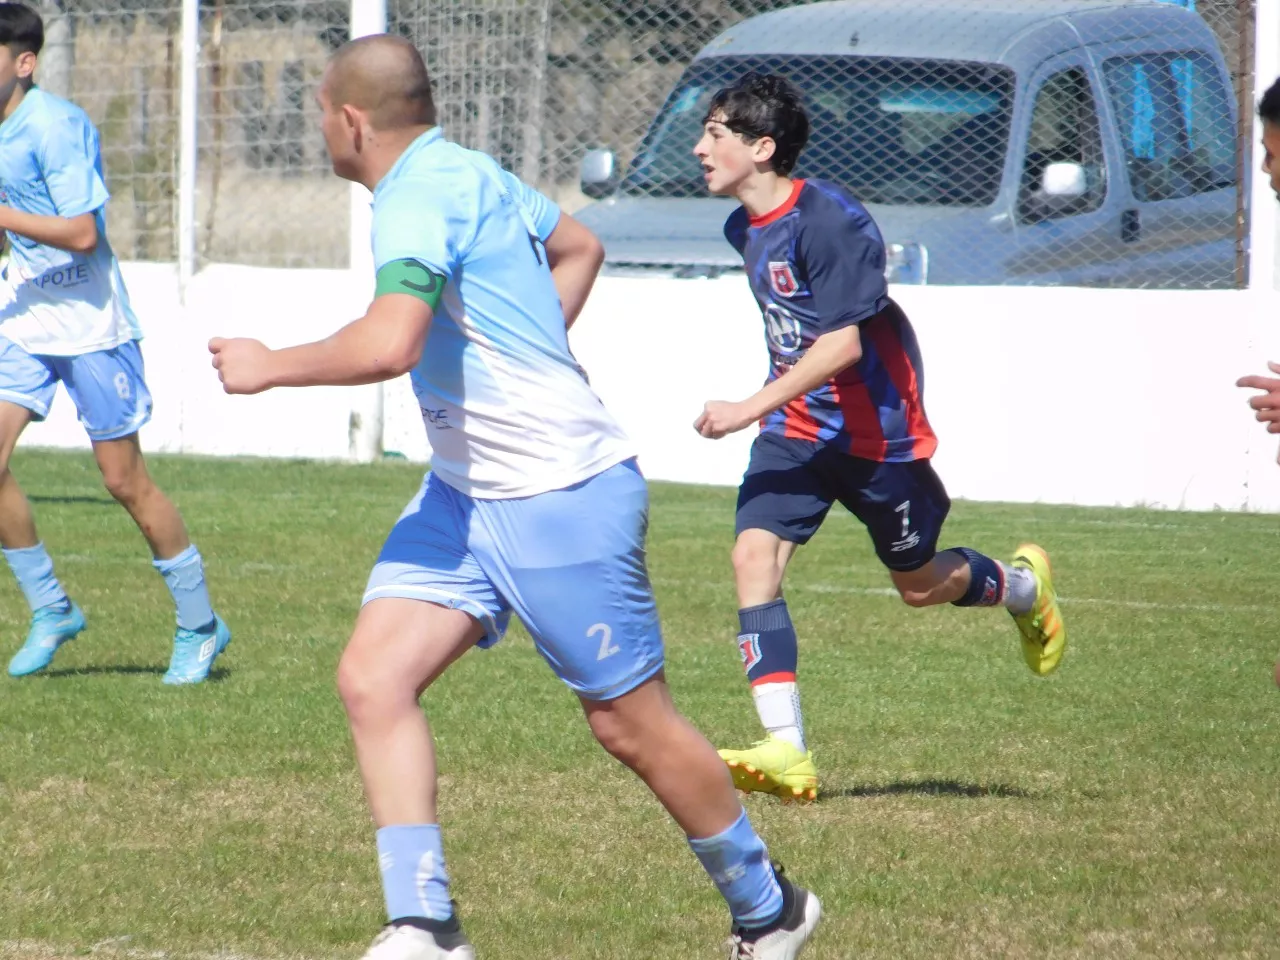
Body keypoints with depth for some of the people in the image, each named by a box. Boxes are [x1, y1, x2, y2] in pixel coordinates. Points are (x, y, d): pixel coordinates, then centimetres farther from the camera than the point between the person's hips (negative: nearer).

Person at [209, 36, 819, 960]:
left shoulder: (418, 199, -20)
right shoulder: (468, 173, 9)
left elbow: (388, 344, -36)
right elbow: (580, 247, 27)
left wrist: (269, 366, -22)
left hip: (566, 494, -10)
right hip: (466, 493, 10)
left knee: (631, 724, 2)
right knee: (372, 677, -5)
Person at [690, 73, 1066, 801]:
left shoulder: (829, 221, -23)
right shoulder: (746, 228, 4)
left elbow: (842, 344, -29)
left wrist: (750, 410, -33)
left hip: (875, 431, -7)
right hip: (796, 427, 7)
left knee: (919, 583, 9)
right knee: (755, 554, -15)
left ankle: (1024, 586, 44)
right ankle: (788, 752, -20)